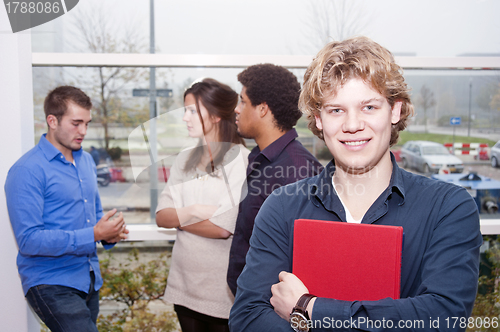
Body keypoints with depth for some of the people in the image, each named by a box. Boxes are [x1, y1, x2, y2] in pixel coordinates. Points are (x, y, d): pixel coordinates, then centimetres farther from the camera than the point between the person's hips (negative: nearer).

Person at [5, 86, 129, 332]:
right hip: (51, 285, -7)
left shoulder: (86, 161, 11)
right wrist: (93, 235, -21)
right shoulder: (28, 171, -14)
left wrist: (109, 232, -1)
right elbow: (29, 240, -19)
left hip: (90, 281, 8)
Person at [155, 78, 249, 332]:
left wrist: (179, 219, -5)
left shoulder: (240, 159, -13)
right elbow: (161, 217, 2)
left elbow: (224, 228, -19)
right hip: (184, 285, 6)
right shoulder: (185, 160, 7)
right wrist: (194, 211, -16)